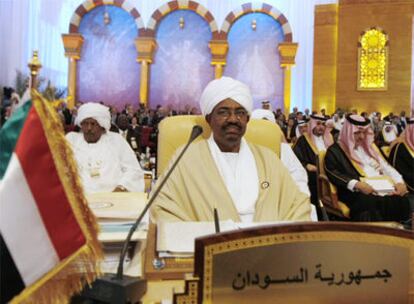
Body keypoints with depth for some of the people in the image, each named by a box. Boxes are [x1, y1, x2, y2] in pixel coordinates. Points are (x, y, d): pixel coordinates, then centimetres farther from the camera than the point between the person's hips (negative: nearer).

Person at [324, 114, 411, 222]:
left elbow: (385, 167, 19)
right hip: (356, 193, -5)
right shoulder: (335, 151, 5)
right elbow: (333, 174, -8)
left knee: (402, 201, -26)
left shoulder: (370, 147, 24)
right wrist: (356, 184, -22)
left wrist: (399, 182, -1)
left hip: (383, 188, 6)